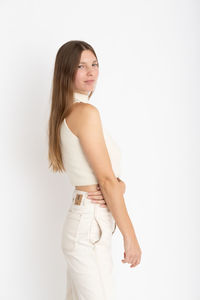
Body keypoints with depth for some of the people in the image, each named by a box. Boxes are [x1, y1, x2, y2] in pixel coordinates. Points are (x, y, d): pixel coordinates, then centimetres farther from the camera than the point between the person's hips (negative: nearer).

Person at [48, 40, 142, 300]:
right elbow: (106, 179, -17)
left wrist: (119, 186, -10)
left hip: (83, 222, 9)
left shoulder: (67, 115, 13)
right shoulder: (86, 111, -15)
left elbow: (113, 175, 12)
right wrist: (130, 237, -13)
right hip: (90, 226, -9)